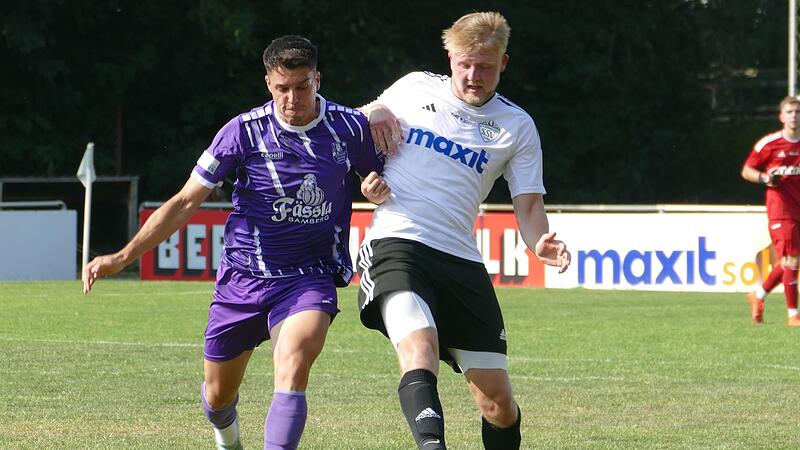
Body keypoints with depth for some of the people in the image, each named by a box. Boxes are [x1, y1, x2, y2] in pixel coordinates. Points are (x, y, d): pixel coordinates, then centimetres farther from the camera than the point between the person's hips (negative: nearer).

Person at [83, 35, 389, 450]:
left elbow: (378, 177, 15)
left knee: (294, 358, -32)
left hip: (310, 276, -1)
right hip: (243, 275, 1)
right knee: (218, 396, 11)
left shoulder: (350, 127, -4)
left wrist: (378, 189, -13)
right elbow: (186, 202, -3)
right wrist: (123, 257, -8)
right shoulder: (244, 131, -8)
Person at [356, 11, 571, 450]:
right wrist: (374, 114, 5)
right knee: (420, 350, -32)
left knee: (498, 403, -1)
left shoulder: (516, 126, 12)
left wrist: (540, 242, -13)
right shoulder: (414, 88, 12)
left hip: (461, 261, 2)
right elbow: (363, 117, 30)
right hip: (396, 245, -2)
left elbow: (528, 204, 9)